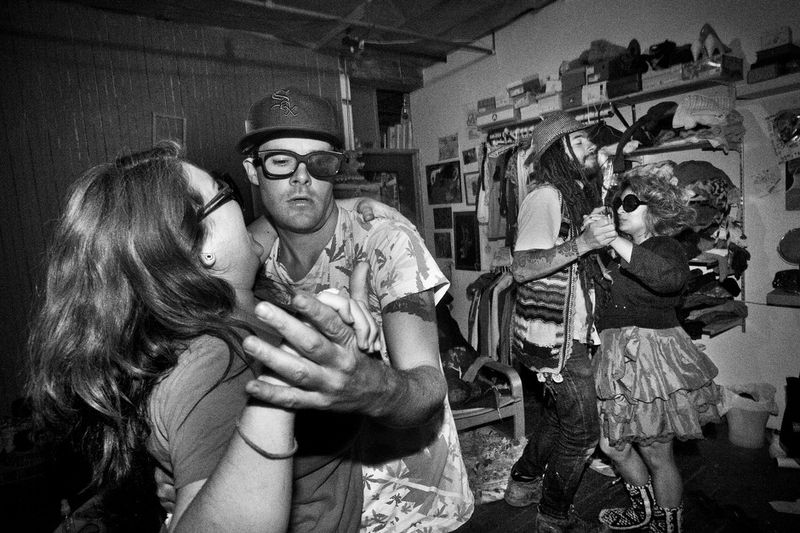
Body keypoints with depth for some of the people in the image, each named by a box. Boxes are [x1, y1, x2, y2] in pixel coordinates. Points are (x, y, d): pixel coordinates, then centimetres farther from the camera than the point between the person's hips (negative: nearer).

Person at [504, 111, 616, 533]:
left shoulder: (575, 194, 14)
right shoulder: (545, 196, -17)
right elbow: (521, 268, -27)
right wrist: (582, 243, -32)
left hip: (569, 332, 10)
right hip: (556, 338, -10)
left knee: (559, 415, 23)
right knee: (582, 432, 3)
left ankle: (523, 483, 42)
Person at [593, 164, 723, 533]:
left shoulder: (666, 248, -10)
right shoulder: (617, 252, 10)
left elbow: (672, 278, -34)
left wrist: (614, 241, -34)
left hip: (651, 356, -7)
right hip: (617, 355, 7)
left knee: (656, 453, 7)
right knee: (614, 445, 16)